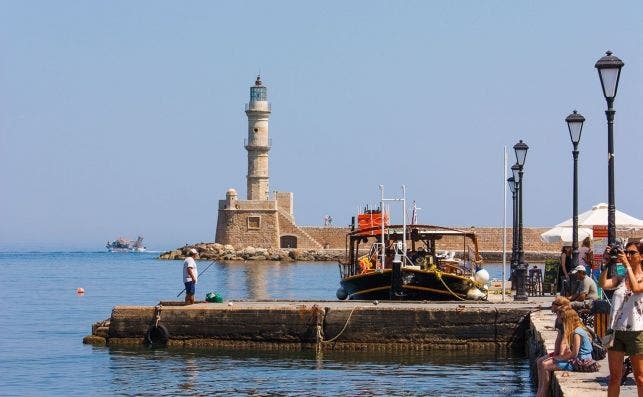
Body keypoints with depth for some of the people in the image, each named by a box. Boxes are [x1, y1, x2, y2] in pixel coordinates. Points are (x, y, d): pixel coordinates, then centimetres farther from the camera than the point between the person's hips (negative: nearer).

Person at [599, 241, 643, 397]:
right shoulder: (620, 279, 11)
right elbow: (603, 284, -7)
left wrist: (627, 265, -18)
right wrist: (607, 263, -10)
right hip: (615, 330, 4)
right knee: (614, 377, 8)